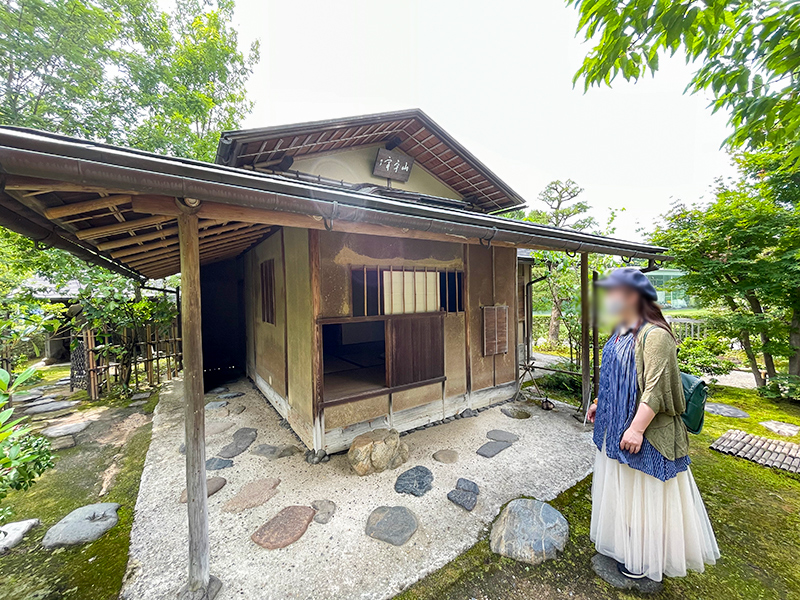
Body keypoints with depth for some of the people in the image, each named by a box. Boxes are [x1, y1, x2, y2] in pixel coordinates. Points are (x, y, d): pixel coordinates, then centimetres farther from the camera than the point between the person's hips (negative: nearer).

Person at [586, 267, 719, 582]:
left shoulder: (654, 335, -22)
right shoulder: (621, 333, 5)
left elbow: (655, 388, -24)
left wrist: (637, 428, -24)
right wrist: (599, 402, 17)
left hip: (643, 430, -9)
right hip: (616, 424, 9)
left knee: (644, 492, 9)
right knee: (622, 486, 23)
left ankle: (646, 558, 31)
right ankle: (625, 543, 44)